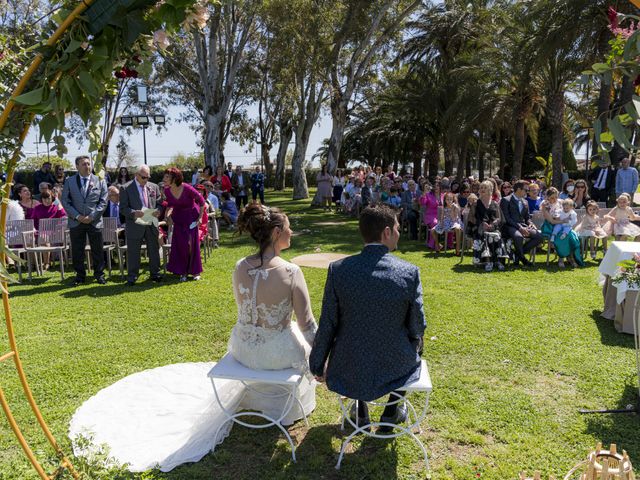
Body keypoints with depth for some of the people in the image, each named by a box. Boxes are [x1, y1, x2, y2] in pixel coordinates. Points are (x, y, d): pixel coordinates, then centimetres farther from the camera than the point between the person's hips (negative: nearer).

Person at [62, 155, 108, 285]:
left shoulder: (100, 181, 5)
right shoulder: (69, 181, 5)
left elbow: (103, 201, 1)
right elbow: (65, 201, 2)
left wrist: (92, 216, -10)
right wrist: (77, 216, -10)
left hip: (95, 221, 0)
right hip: (76, 222, 1)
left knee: (97, 250, 4)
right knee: (77, 251, 5)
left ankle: (99, 274, 16)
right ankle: (80, 275, 17)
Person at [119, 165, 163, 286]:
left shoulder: (154, 187, 9)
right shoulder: (126, 189, -3)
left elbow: (159, 203, 12)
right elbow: (123, 208, -6)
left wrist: (158, 211, -11)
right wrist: (134, 213, -25)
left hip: (151, 225, 4)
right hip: (135, 226, -3)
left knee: (154, 250, 11)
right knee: (133, 253, 3)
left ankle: (155, 273, 24)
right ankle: (132, 277, 13)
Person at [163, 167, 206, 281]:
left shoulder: (187, 188, -26)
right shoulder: (167, 191, -11)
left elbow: (201, 200, -12)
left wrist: (200, 217, -11)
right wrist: (167, 214, -8)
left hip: (191, 216, -4)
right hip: (178, 218, 4)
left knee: (192, 243, 1)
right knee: (179, 244, 1)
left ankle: (195, 271, 16)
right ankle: (183, 272, 13)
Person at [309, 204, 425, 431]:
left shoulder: (338, 269, -15)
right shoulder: (409, 272, -17)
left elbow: (327, 326, -8)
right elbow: (417, 326, -6)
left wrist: (317, 366, 8)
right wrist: (415, 346, 18)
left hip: (348, 372, 1)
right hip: (395, 368, 0)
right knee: (415, 343, 33)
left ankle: (360, 413, 40)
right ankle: (392, 411, 37)